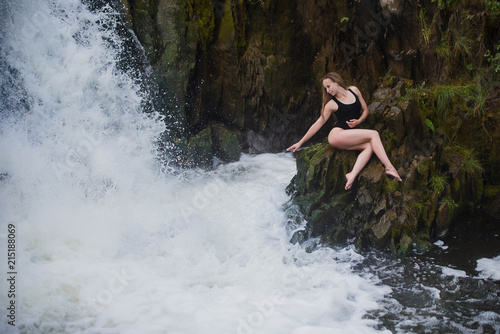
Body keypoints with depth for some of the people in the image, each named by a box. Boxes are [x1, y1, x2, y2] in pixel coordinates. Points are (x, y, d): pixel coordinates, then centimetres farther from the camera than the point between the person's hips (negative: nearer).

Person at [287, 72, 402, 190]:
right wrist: (300, 142, 5)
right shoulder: (332, 104, 4)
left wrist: (358, 121, -2)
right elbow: (318, 124, 7)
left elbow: (365, 110, 19)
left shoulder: (354, 90, 13)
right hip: (337, 135, -4)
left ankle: (353, 174, -45)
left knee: (370, 147, -29)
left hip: (352, 136, 4)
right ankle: (389, 167, -31)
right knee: (373, 134, -23)